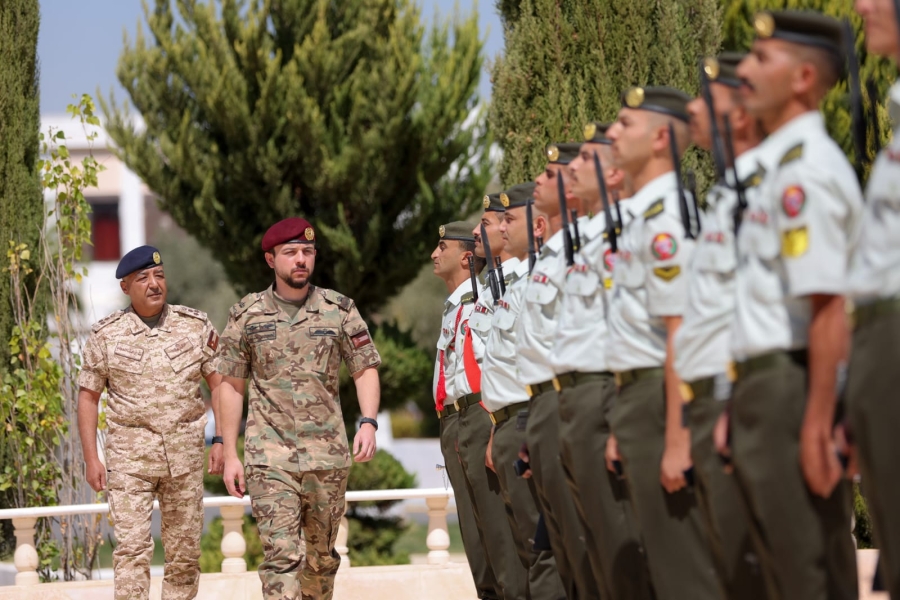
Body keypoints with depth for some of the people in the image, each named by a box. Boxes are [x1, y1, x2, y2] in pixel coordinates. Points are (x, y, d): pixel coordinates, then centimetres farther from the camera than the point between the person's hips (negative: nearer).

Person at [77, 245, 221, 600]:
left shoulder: (196, 326, 4)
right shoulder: (106, 334, 1)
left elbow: (220, 384, 7)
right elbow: (88, 396, 5)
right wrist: (91, 458, -1)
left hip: (185, 454, 2)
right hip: (129, 454, -2)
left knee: (185, 550, 6)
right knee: (132, 547, -10)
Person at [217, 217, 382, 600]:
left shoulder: (339, 310, 4)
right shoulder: (246, 316, 3)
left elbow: (366, 369, 6)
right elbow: (231, 385, 7)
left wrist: (368, 422, -11)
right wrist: (229, 454, 3)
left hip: (328, 453, 2)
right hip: (269, 455, -2)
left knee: (323, 553, 11)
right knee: (280, 553, -11)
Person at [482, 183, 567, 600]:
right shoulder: (514, 279, 19)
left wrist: (534, 434, -24)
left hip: (528, 423, -11)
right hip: (509, 427, 11)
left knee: (542, 546, -12)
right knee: (525, 546, 12)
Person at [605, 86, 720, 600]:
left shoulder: (665, 216, -15)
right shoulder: (642, 212, 15)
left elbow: (682, 332, -20)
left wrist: (678, 440, -23)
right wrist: (625, 428, 18)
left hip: (663, 397, -10)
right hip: (639, 394, 10)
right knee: (662, 556, 14)